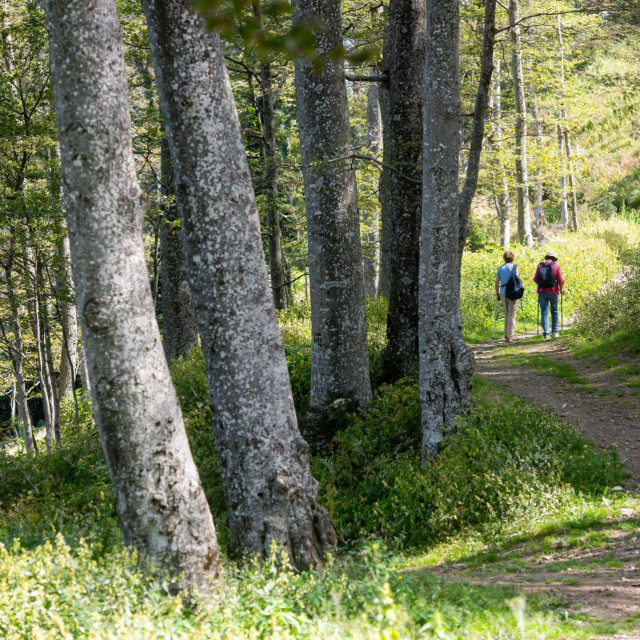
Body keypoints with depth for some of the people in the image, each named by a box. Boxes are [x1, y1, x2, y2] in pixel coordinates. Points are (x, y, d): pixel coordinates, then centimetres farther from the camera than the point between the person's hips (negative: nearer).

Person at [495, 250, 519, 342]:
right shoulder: (514, 267, -4)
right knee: (512, 314, -1)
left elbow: (497, 282, 9)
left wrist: (497, 293, 16)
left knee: (507, 313, 18)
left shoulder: (500, 268, 10)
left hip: (503, 293, 5)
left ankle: (507, 334, 19)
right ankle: (510, 336, -5)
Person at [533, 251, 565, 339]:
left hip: (542, 292, 1)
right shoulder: (556, 265, 0)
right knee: (554, 311, 16)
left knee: (544, 313, 1)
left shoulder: (540, 265, 5)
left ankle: (546, 333, -6)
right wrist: (561, 289, 15)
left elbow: (535, 279, 5)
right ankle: (555, 331, 17)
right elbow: (560, 280, -3)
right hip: (553, 291, -1)